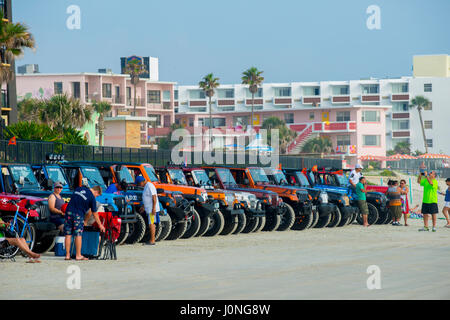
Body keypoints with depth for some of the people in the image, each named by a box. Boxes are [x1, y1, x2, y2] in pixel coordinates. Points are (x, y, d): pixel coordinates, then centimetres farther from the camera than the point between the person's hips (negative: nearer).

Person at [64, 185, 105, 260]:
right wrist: (100, 225, 17)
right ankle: (78, 255, 3)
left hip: (69, 212, 5)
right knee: (78, 235, 0)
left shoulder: (79, 188, 16)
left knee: (68, 234, 5)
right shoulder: (92, 197, 0)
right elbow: (94, 213, 5)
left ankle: (67, 255, 6)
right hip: (78, 215, -5)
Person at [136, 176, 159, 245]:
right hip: (149, 208, 10)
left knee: (151, 224, -10)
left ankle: (152, 241, -10)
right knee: (151, 224, 11)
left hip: (152, 209, -10)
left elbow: (154, 197, -21)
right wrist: (144, 207, 27)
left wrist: (153, 208, -25)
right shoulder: (146, 186, 16)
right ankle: (151, 240, 14)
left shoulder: (150, 186, -15)